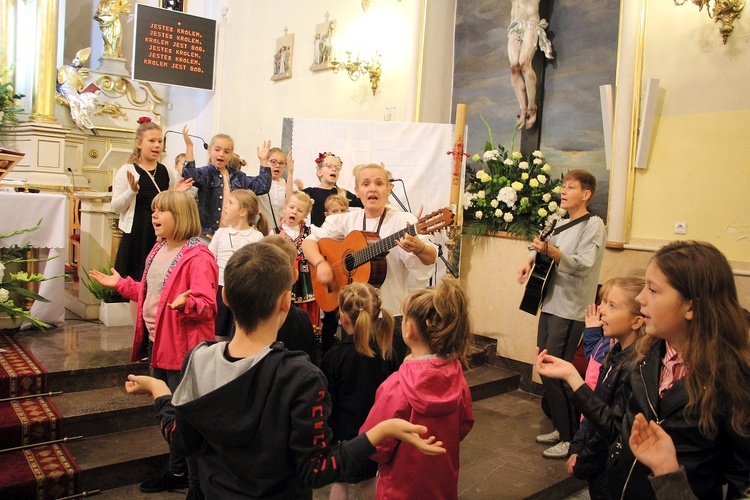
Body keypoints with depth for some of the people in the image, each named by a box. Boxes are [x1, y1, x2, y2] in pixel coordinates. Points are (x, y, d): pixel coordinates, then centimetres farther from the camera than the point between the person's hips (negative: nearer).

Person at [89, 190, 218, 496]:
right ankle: (177, 472, 39)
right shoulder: (159, 250, 11)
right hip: (157, 343, 10)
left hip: (183, 347, -10)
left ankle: (198, 482, 17)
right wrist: (120, 284, 17)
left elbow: (207, 306, -23)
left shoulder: (198, 257, -19)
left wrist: (187, 303, -42)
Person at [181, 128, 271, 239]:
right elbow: (191, 177, -24)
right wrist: (189, 146, -25)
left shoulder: (238, 176, 11)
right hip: (208, 232, -4)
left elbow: (262, 187, 6)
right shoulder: (205, 173, -2)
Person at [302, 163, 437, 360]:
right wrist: (321, 263, -14)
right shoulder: (346, 221, 3)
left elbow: (431, 259, -21)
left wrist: (418, 248, -44)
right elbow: (309, 241, 5)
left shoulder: (403, 221, -9)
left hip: (392, 314, -3)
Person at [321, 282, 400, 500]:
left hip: (344, 432, -3)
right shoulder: (388, 353, -11)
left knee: (340, 481, 17)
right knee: (368, 478, 24)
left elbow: (326, 403, -14)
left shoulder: (334, 356, -21)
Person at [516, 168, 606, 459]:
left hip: (570, 310, -8)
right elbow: (543, 246, 31)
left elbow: (583, 265, -21)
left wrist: (551, 251, -35)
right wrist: (531, 259, 9)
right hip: (551, 304, 9)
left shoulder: (593, 225, -8)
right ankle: (561, 428, 27)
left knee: (555, 373, -9)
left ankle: (572, 438, 4)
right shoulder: (562, 224, 16)